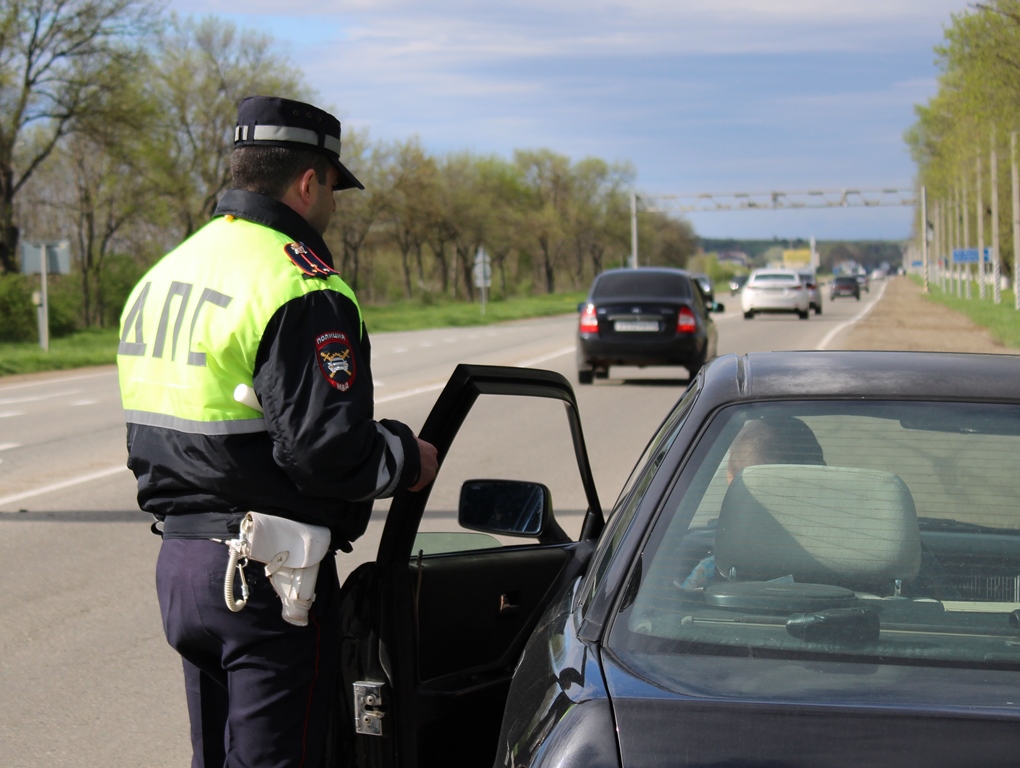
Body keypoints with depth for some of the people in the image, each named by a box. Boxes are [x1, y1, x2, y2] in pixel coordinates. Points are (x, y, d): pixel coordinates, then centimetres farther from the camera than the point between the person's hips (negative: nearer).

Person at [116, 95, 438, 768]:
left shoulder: (163, 276, 13)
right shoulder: (301, 289, -16)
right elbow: (327, 450, -22)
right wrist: (407, 461, -5)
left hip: (178, 561, 9)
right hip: (268, 578, -9)